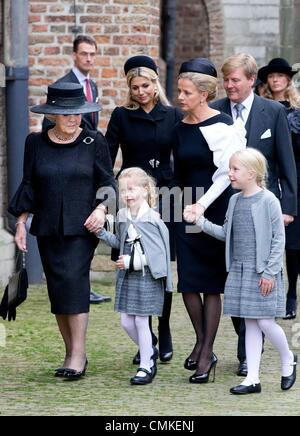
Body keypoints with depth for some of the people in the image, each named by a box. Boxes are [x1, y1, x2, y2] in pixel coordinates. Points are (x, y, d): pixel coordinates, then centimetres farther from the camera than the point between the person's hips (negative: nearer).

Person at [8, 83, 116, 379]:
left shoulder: (94, 142, 1)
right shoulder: (36, 143, 6)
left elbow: (108, 182, 5)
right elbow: (28, 186, 12)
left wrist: (101, 209, -12)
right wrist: (21, 222, 6)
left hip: (82, 227, -3)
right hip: (48, 229, 3)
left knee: (74, 280, -16)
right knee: (56, 287, 4)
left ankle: (78, 354, -14)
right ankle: (70, 353, 13)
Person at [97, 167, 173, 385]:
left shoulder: (152, 219, -15)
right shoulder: (122, 216, 6)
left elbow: (158, 252, -16)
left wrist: (131, 261, -19)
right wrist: (101, 232, 8)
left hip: (147, 277, -7)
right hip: (127, 277, 7)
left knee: (141, 320, -3)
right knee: (126, 321, 8)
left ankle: (146, 366, 8)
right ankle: (150, 352, 31)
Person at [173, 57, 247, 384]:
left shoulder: (222, 126, -11)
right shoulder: (180, 129, 8)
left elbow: (226, 173, -15)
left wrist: (202, 204, -21)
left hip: (215, 210, -5)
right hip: (186, 211, 6)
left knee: (211, 284, 0)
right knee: (188, 282, 3)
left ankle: (207, 353, 7)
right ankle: (201, 341, 22)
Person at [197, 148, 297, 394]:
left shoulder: (268, 200, -11)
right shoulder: (235, 201, 9)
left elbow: (278, 238, -11)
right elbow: (226, 233, 14)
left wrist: (270, 272, -14)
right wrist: (202, 223, 1)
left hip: (263, 273, -6)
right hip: (239, 270, 6)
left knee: (265, 322, -5)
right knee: (251, 325, 8)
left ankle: (288, 360, 22)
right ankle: (253, 379, 11)